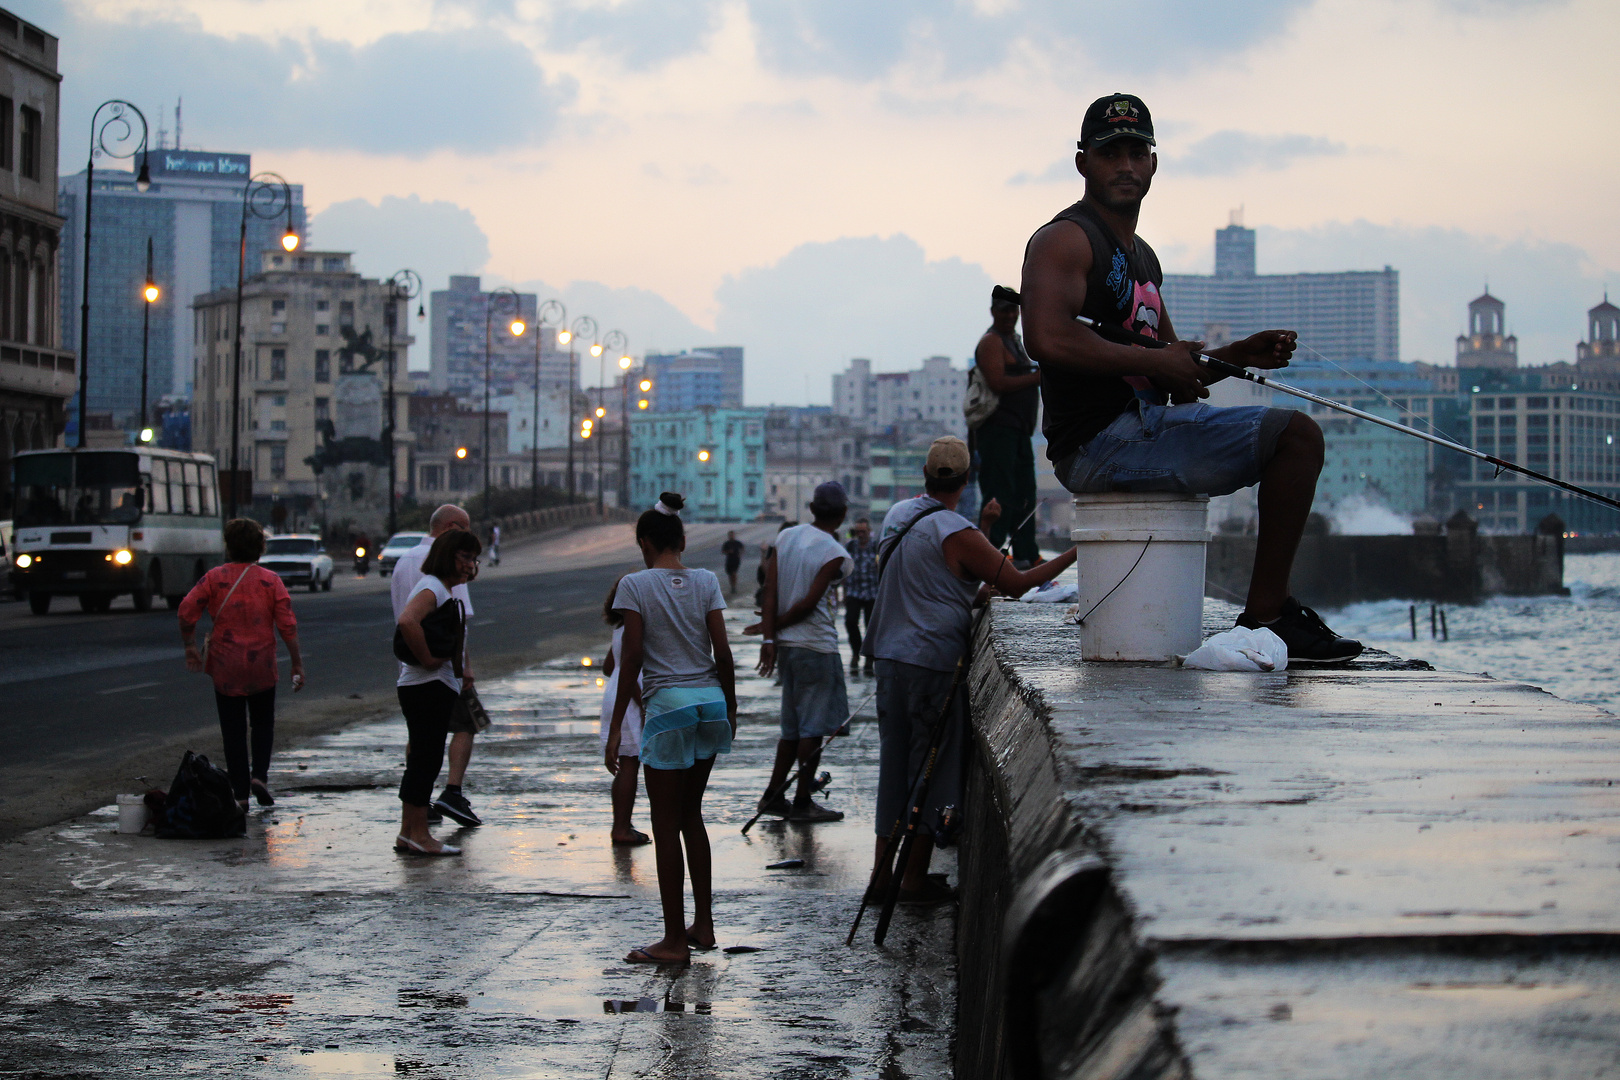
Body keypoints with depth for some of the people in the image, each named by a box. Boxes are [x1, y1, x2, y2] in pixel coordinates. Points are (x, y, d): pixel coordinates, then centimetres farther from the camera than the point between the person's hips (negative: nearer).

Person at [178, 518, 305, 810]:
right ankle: (259, 775, -2)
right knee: (263, 722, 18)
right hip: (262, 666, 0)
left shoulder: (215, 578, -2)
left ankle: (240, 794, 5)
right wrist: (297, 663, 0)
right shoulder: (270, 580, -1)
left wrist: (190, 646, 3)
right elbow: (287, 625, -5)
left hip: (225, 667, 0)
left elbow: (187, 611, -9)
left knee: (233, 730, 7)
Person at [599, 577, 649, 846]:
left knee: (627, 766, 15)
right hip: (628, 702, -10)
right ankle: (621, 827, -4)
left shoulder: (621, 631, 14)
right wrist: (644, 705, -21)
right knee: (629, 764, -6)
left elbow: (608, 668, 21)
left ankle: (622, 825, 20)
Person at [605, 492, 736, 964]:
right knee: (691, 815, 18)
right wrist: (730, 709, 14)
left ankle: (675, 940, 2)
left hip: (667, 704, -5)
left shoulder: (635, 584, -5)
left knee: (666, 825, 1)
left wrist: (616, 726, -5)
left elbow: (632, 658, -9)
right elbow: (722, 650, 3)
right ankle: (703, 925, 20)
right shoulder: (706, 581, 6)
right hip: (709, 699, 5)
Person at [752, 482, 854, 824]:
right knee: (814, 725, 1)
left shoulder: (786, 536, 6)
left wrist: (769, 637, -3)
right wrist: (774, 626, -3)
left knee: (793, 725, 16)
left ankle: (773, 795, 18)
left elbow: (771, 588, 0)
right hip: (816, 645, -7)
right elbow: (809, 603, -16)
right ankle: (803, 802, 4)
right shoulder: (835, 554, -12)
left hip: (787, 643, 7)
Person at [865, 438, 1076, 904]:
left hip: (890, 657, 7)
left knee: (894, 761, 13)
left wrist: (984, 589, 23)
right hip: (933, 662, -7)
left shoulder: (897, 514, 8)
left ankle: (882, 873, 16)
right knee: (932, 766, 2)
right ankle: (914, 879, 6)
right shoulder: (955, 533, -15)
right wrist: (1074, 555, 0)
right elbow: (1018, 582, -9)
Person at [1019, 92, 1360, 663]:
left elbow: (1174, 363, 29)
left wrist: (1236, 355, 9)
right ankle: (1265, 616, -9)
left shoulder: (1142, 255, 23)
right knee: (1290, 436, -14)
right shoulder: (1064, 238, -8)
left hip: (1151, 419, 10)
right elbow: (1047, 338, -26)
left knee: (1298, 433, 18)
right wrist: (1156, 362, -19)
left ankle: (1269, 608, 16)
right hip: (1098, 443, -10)